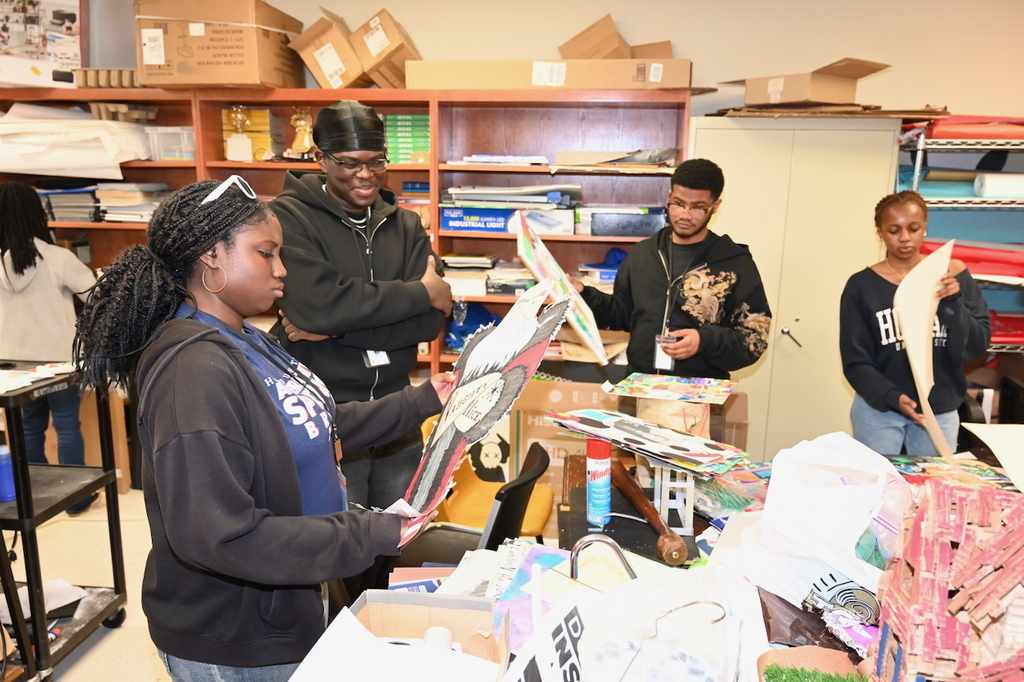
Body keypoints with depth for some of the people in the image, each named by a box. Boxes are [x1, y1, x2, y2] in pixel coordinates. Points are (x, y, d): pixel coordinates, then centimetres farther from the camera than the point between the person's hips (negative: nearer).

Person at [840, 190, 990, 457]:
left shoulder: (954, 275, -1)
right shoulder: (862, 285, -7)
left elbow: (977, 346, -4)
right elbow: (855, 361, -7)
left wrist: (952, 303, -21)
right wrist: (892, 397, -21)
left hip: (941, 411, 2)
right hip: (879, 409, -2)